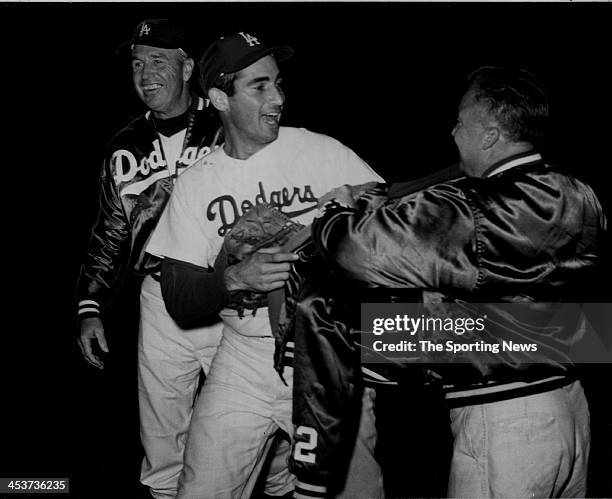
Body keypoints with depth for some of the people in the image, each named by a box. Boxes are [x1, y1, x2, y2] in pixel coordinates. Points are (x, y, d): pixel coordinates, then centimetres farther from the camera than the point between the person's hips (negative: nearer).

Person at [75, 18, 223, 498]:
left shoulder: (228, 133, -2)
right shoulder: (125, 148, 11)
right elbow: (110, 233, 17)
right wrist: (91, 307, 9)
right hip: (160, 303, 4)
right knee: (162, 447, 7)